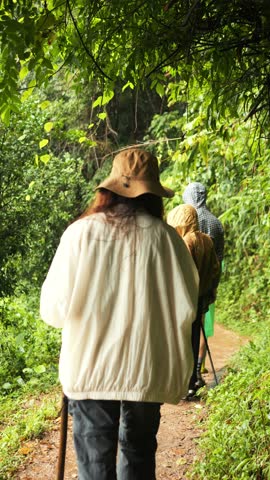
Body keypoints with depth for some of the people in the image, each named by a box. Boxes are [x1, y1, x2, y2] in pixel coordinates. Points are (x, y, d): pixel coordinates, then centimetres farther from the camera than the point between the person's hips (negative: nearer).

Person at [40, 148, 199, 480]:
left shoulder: (82, 232, -9)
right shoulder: (164, 236, -8)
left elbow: (54, 309, -7)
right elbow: (186, 308, -6)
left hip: (90, 368, -1)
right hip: (147, 372, 1)